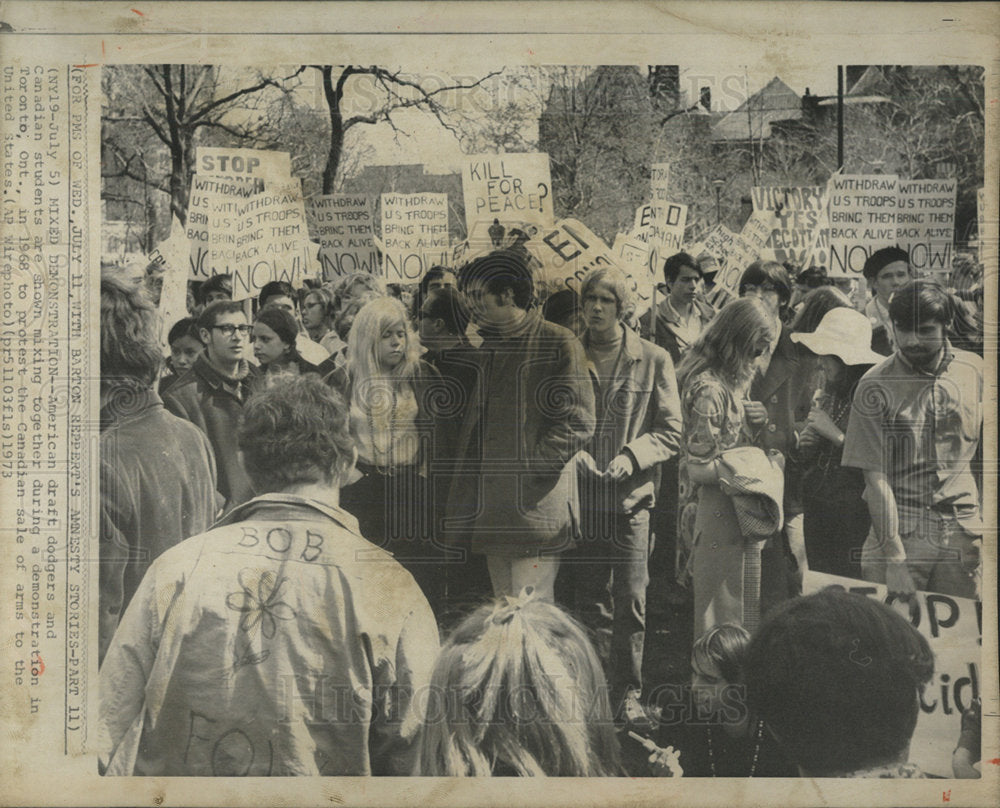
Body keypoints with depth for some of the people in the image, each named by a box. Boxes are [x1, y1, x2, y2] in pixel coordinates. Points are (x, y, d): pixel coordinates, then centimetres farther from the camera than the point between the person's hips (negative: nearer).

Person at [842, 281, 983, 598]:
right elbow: (876, 477, -9)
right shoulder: (875, 386, -6)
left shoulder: (975, 371, 5)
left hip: (963, 531, 3)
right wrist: (894, 556, -14)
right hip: (900, 530, -3)